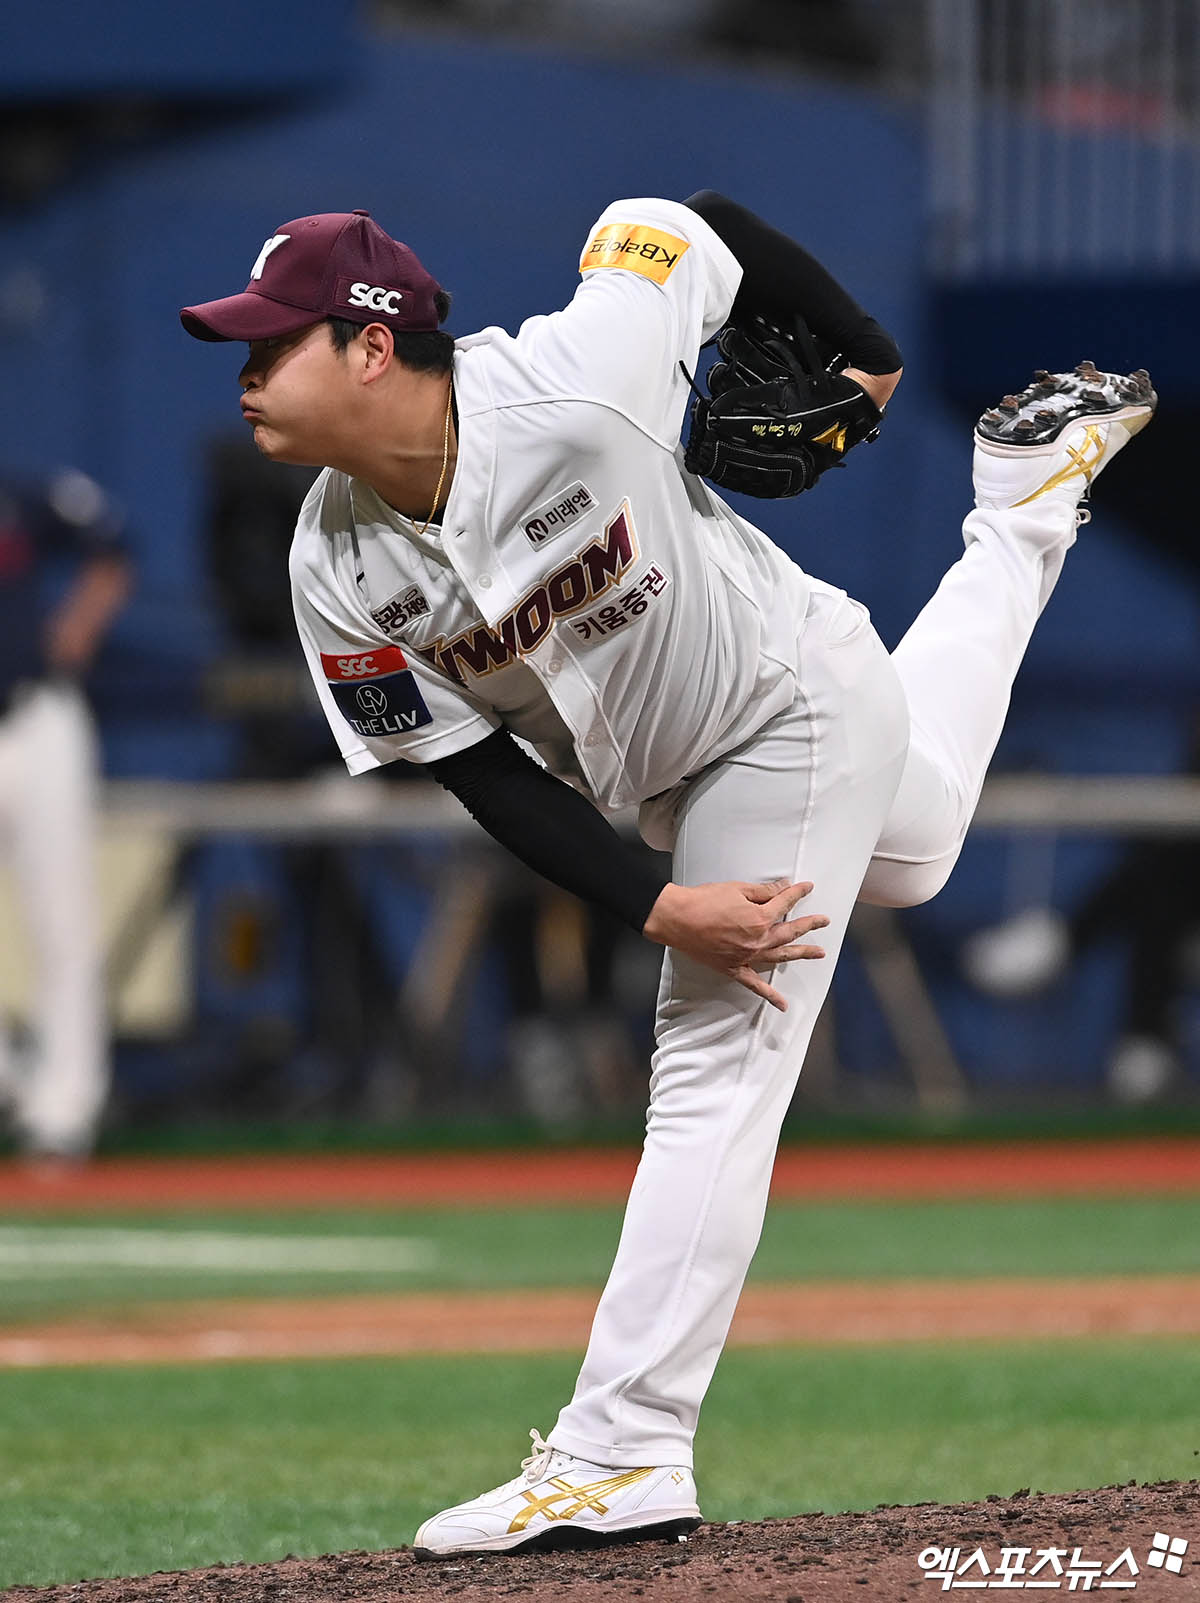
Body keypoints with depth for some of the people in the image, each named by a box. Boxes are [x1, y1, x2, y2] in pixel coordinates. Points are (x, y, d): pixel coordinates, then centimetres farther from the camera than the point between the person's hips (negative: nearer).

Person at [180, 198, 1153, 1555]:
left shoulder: (569, 391, -37)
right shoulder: (338, 573, -21)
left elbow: (685, 226, -21)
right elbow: (477, 771, -13)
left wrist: (866, 358, -9)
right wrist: (659, 908, -23)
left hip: (796, 707, -7)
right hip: (660, 779, 7)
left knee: (714, 1069, -11)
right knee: (907, 853, 33)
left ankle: (624, 1456, -8)